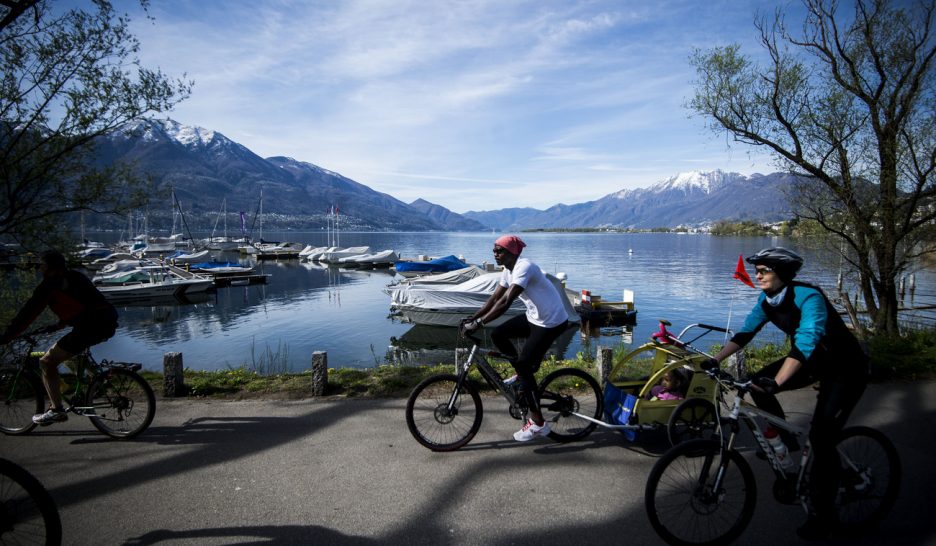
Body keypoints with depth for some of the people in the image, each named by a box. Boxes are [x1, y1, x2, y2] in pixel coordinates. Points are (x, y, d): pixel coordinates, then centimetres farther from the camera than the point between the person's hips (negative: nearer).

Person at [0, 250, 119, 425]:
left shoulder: (50, 283, 1)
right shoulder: (73, 276, 25)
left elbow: (29, 312, 1)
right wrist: (59, 325, 45)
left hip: (91, 326, -9)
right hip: (109, 321, 9)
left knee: (47, 362, 4)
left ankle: (56, 410, 1)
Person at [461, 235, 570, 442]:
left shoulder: (523, 268, -24)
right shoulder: (509, 271, 6)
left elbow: (505, 302, -33)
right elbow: (494, 298, 8)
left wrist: (478, 323, -34)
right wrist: (472, 318, -2)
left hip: (551, 322, -9)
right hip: (534, 317, 9)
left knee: (523, 365, -8)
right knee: (498, 334, 2)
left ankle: (538, 423, 2)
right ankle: (523, 374, 19)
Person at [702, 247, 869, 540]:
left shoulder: (808, 297, -31)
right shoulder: (767, 300, -7)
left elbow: (806, 342, -43)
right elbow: (745, 332, -3)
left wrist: (775, 383, -52)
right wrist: (714, 360, -13)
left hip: (846, 367, -7)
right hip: (814, 360, 7)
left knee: (821, 436, -13)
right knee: (758, 383, -10)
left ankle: (823, 513, 3)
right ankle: (788, 444, 11)